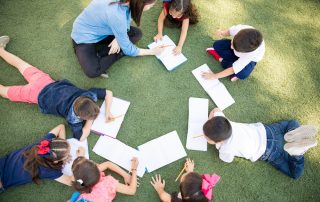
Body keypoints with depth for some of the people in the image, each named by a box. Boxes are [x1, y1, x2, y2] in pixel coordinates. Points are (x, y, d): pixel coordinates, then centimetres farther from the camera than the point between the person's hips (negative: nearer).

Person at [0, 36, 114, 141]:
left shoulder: (89, 95, -26)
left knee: (21, 65, 28)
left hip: (48, 83, 5)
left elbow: (109, 93, -15)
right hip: (38, 94, -4)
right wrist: (91, 120, -26)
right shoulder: (73, 116, -35)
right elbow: (81, 137, -33)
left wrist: (107, 112, -24)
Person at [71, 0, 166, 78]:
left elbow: (125, 23, 3)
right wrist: (152, 51, -13)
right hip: (84, 36, -8)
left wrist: (118, 38, -15)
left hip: (101, 31, 8)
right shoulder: (116, 14, -36)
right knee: (93, 72, -32)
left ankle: (98, 53, -7)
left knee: (137, 34, -5)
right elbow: (127, 49, -23)